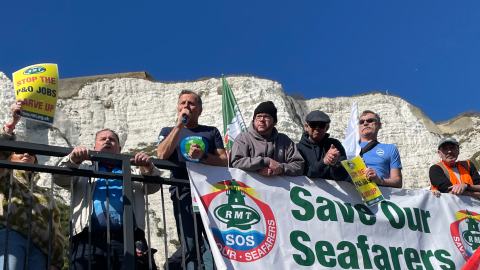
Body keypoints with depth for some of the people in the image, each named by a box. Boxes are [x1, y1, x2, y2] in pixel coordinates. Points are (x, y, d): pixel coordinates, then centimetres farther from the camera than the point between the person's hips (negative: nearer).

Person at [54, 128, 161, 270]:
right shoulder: (84, 167, 27)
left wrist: (148, 168, -7)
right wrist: (73, 159, -11)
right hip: (90, 240, -1)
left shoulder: (132, 172, 30)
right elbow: (60, 179, 10)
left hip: (129, 241, 1)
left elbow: (153, 187, 15)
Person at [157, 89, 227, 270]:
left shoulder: (211, 132, 18)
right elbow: (162, 155, -4)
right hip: (184, 193, -1)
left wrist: (203, 156, -9)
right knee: (191, 248, -6)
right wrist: (179, 125, -5)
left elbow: (224, 162, 9)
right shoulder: (168, 131, 17)